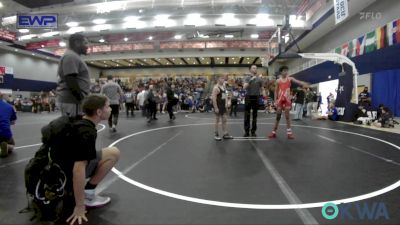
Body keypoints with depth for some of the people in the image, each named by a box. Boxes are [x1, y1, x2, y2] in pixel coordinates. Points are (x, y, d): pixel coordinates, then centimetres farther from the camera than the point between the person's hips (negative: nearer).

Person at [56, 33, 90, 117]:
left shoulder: (75, 57, 20)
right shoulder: (70, 56, -12)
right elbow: (71, 81, -20)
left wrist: (83, 99, 17)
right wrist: (82, 99, -17)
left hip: (73, 100, 10)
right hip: (72, 100, -10)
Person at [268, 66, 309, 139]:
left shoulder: (290, 79, 3)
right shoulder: (278, 81, 3)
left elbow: (297, 81, -15)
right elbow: (276, 91, 6)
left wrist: (304, 84, -34)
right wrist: (275, 100, 0)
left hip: (287, 99, 0)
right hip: (280, 100, 0)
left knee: (287, 115, -1)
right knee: (278, 115, 5)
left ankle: (289, 132, 1)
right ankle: (274, 132, 13)